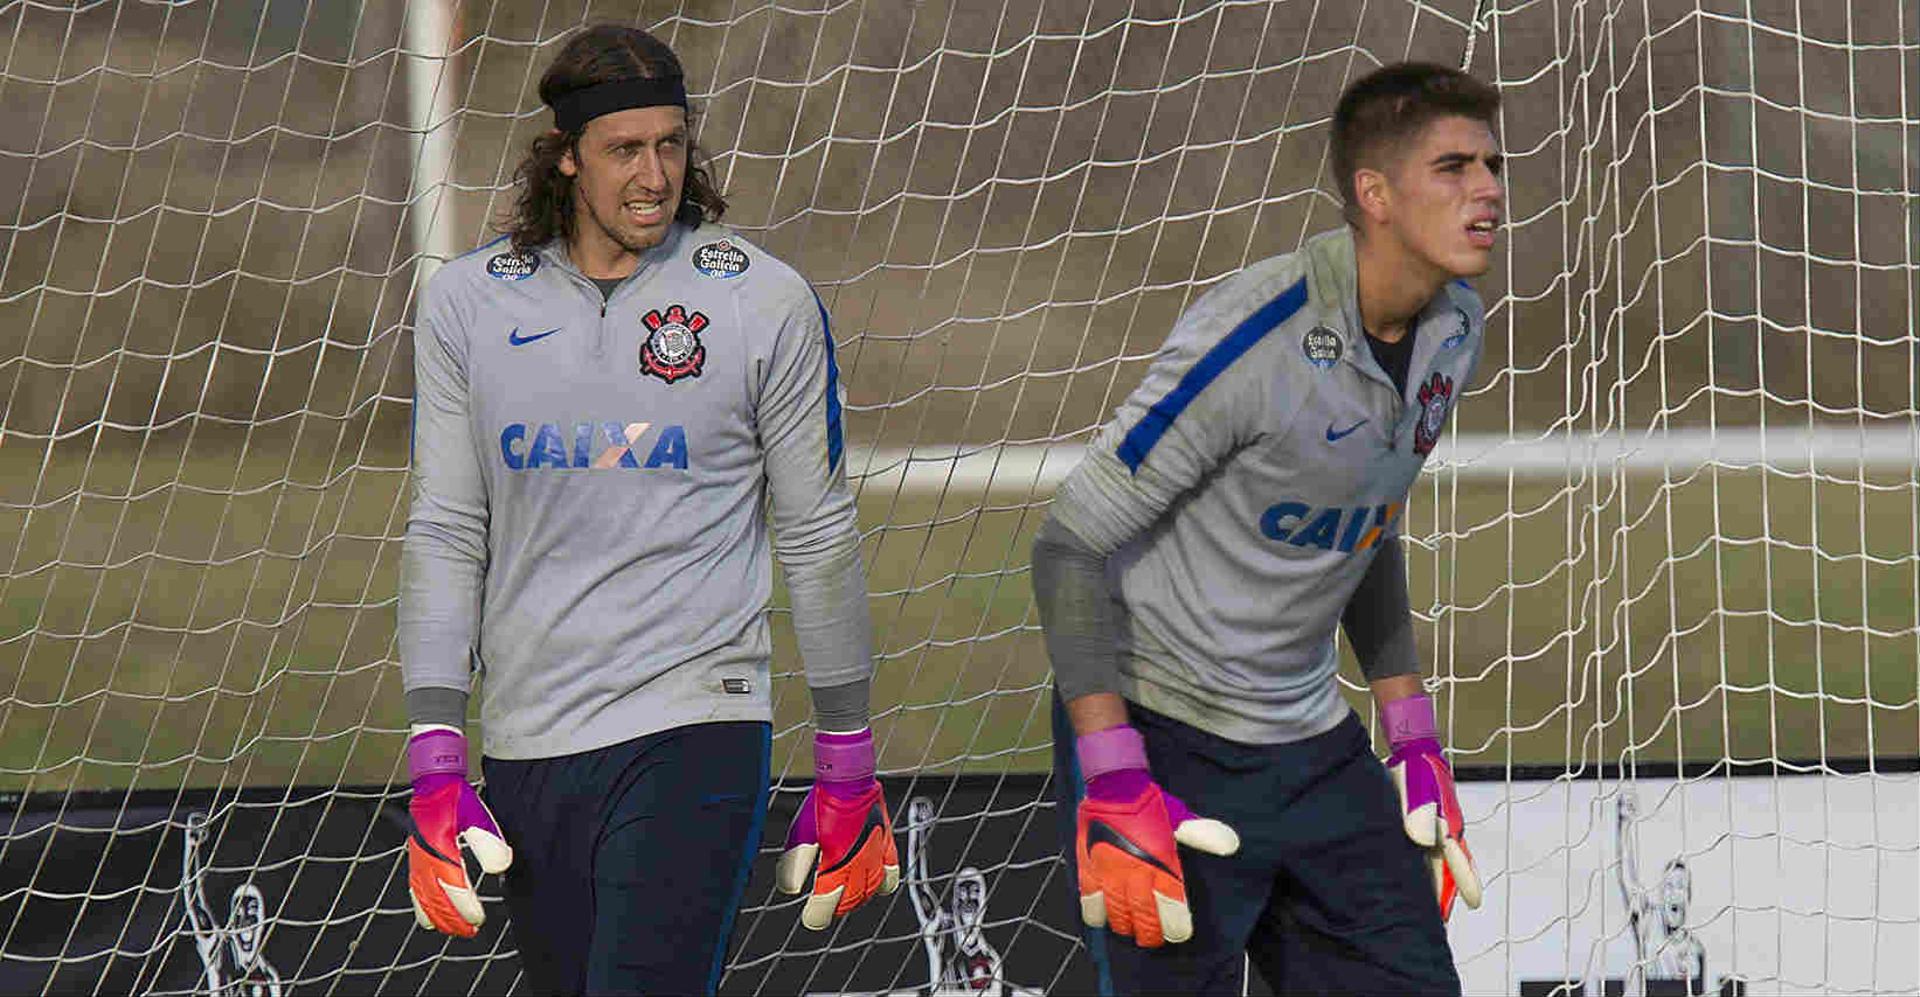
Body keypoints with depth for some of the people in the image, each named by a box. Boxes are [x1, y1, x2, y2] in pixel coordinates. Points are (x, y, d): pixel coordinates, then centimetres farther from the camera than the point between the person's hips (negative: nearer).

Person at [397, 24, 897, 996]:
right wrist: (435, 766, 0)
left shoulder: (766, 303, 0)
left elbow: (817, 537, 5)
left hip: (692, 732, -3)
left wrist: (848, 769, 6)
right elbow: (444, 534, 6)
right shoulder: (467, 304, 6)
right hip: (526, 748, 3)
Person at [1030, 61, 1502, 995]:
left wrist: (1414, 742, 15)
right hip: (1164, 742, -7)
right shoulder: (1254, 338, -22)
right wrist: (1114, 789, -22)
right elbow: (1070, 543, -18)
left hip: (1313, 743, 7)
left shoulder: (1454, 329, 2)